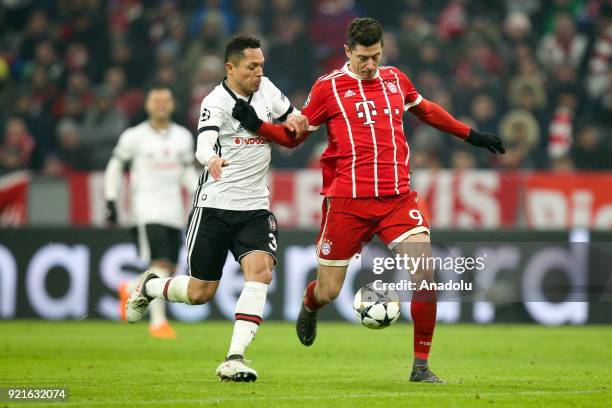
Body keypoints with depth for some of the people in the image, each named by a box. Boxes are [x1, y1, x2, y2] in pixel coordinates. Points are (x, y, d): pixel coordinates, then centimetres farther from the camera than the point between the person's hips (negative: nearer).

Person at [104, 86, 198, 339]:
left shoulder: (183, 137, 10)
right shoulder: (135, 136, -1)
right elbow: (115, 167, 6)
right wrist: (111, 202, -1)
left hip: (173, 210, 5)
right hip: (147, 208, -5)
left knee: (168, 271, 4)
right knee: (160, 265, -17)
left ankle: (130, 290, 32)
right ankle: (158, 322, -9)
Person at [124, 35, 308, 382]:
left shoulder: (265, 88, 4)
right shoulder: (217, 102, -13)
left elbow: (294, 121, 20)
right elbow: (203, 146, -30)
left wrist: (293, 121, -5)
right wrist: (211, 159, -54)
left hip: (255, 207, 4)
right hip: (215, 206, -4)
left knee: (260, 272, -22)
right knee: (200, 293, 5)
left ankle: (235, 359, -24)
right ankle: (150, 286, 38)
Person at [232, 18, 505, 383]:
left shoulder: (395, 80, 11)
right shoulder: (328, 88, 0)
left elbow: (425, 109, 31)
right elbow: (293, 136, 8)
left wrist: (471, 135, 32)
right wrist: (257, 126, -9)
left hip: (397, 198, 2)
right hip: (347, 202, -2)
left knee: (425, 274, -17)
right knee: (328, 292, 4)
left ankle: (421, 365, -5)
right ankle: (309, 308, 44)